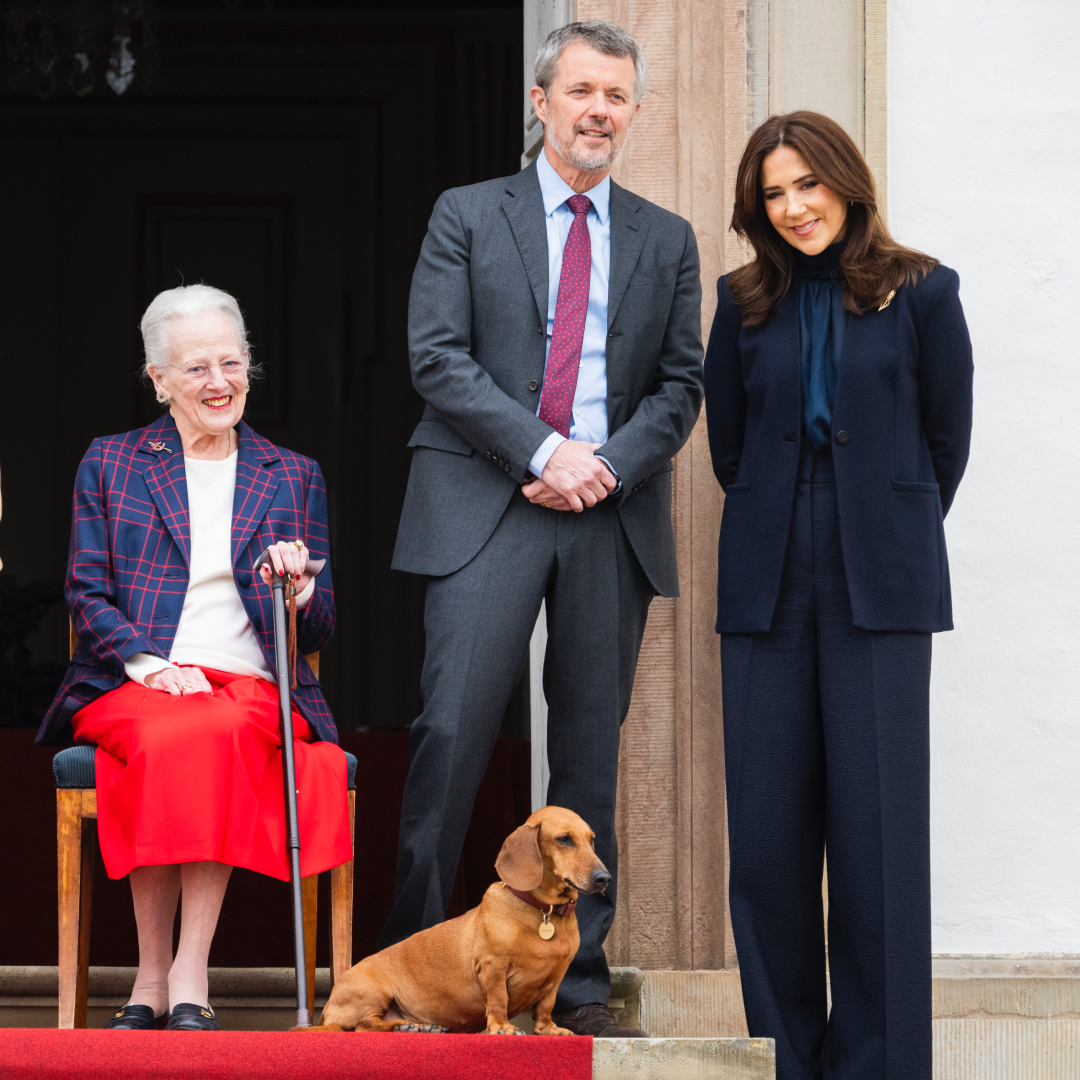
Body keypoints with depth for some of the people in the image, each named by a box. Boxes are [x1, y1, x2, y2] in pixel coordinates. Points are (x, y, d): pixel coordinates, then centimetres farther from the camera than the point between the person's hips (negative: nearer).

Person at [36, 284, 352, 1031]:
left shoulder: (294, 477, 19)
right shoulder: (112, 463, 16)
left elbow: (319, 630, 15)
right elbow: (86, 591, 7)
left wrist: (299, 591, -10)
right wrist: (147, 663, -11)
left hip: (251, 687, 1)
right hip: (132, 685, 0)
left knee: (217, 735, -36)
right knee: (163, 739, -36)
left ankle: (188, 978, -35)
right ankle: (154, 976, -30)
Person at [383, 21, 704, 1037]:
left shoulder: (668, 242, 15)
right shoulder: (466, 216, 8)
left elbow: (680, 384, 10)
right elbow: (437, 357, -2)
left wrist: (609, 465, -8)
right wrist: (542, 451, -12)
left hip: (615, 514, 3)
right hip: (485, 504, -2)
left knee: (591, 751, 3)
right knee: (454, 729, -12)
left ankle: (578, 981, 7)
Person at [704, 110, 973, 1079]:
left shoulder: (920, 294, 1)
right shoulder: (747, 302, 9)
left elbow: (949, 437, 7)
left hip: (880, 588, -3)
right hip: (769, 588, 3)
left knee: (875, 820, -4)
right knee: (767, 827, 2)